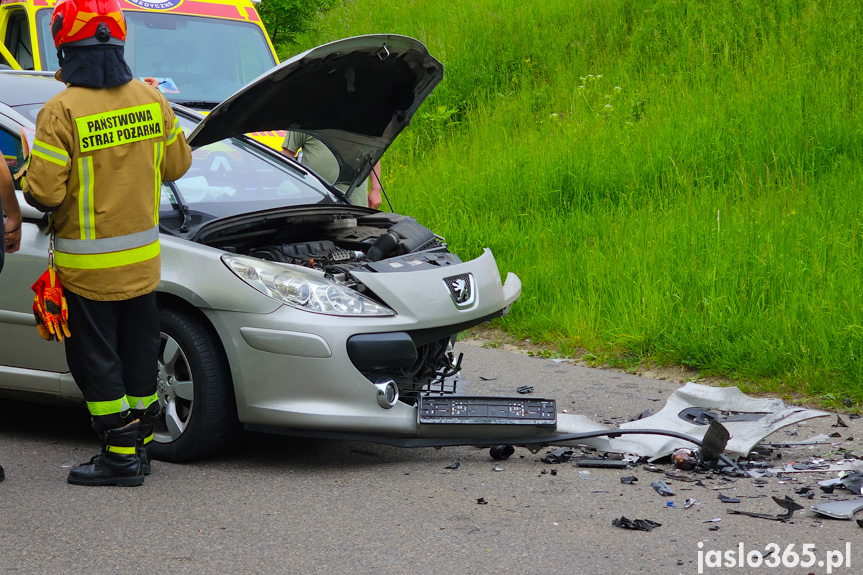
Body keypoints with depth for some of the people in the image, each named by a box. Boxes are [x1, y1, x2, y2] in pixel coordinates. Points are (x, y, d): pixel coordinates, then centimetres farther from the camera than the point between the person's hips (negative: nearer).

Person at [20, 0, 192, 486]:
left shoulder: (61, 113, -18)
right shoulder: (151, 100, -1)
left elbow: (44, 194, -19)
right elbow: (177, 164, 9)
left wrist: (29, 177, 3)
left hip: (88, 266, -5)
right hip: (143, 259, 5)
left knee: (97, 360, 4)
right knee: (139, 354, 16)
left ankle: (122, 455, 5)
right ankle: (141, 442, 24)